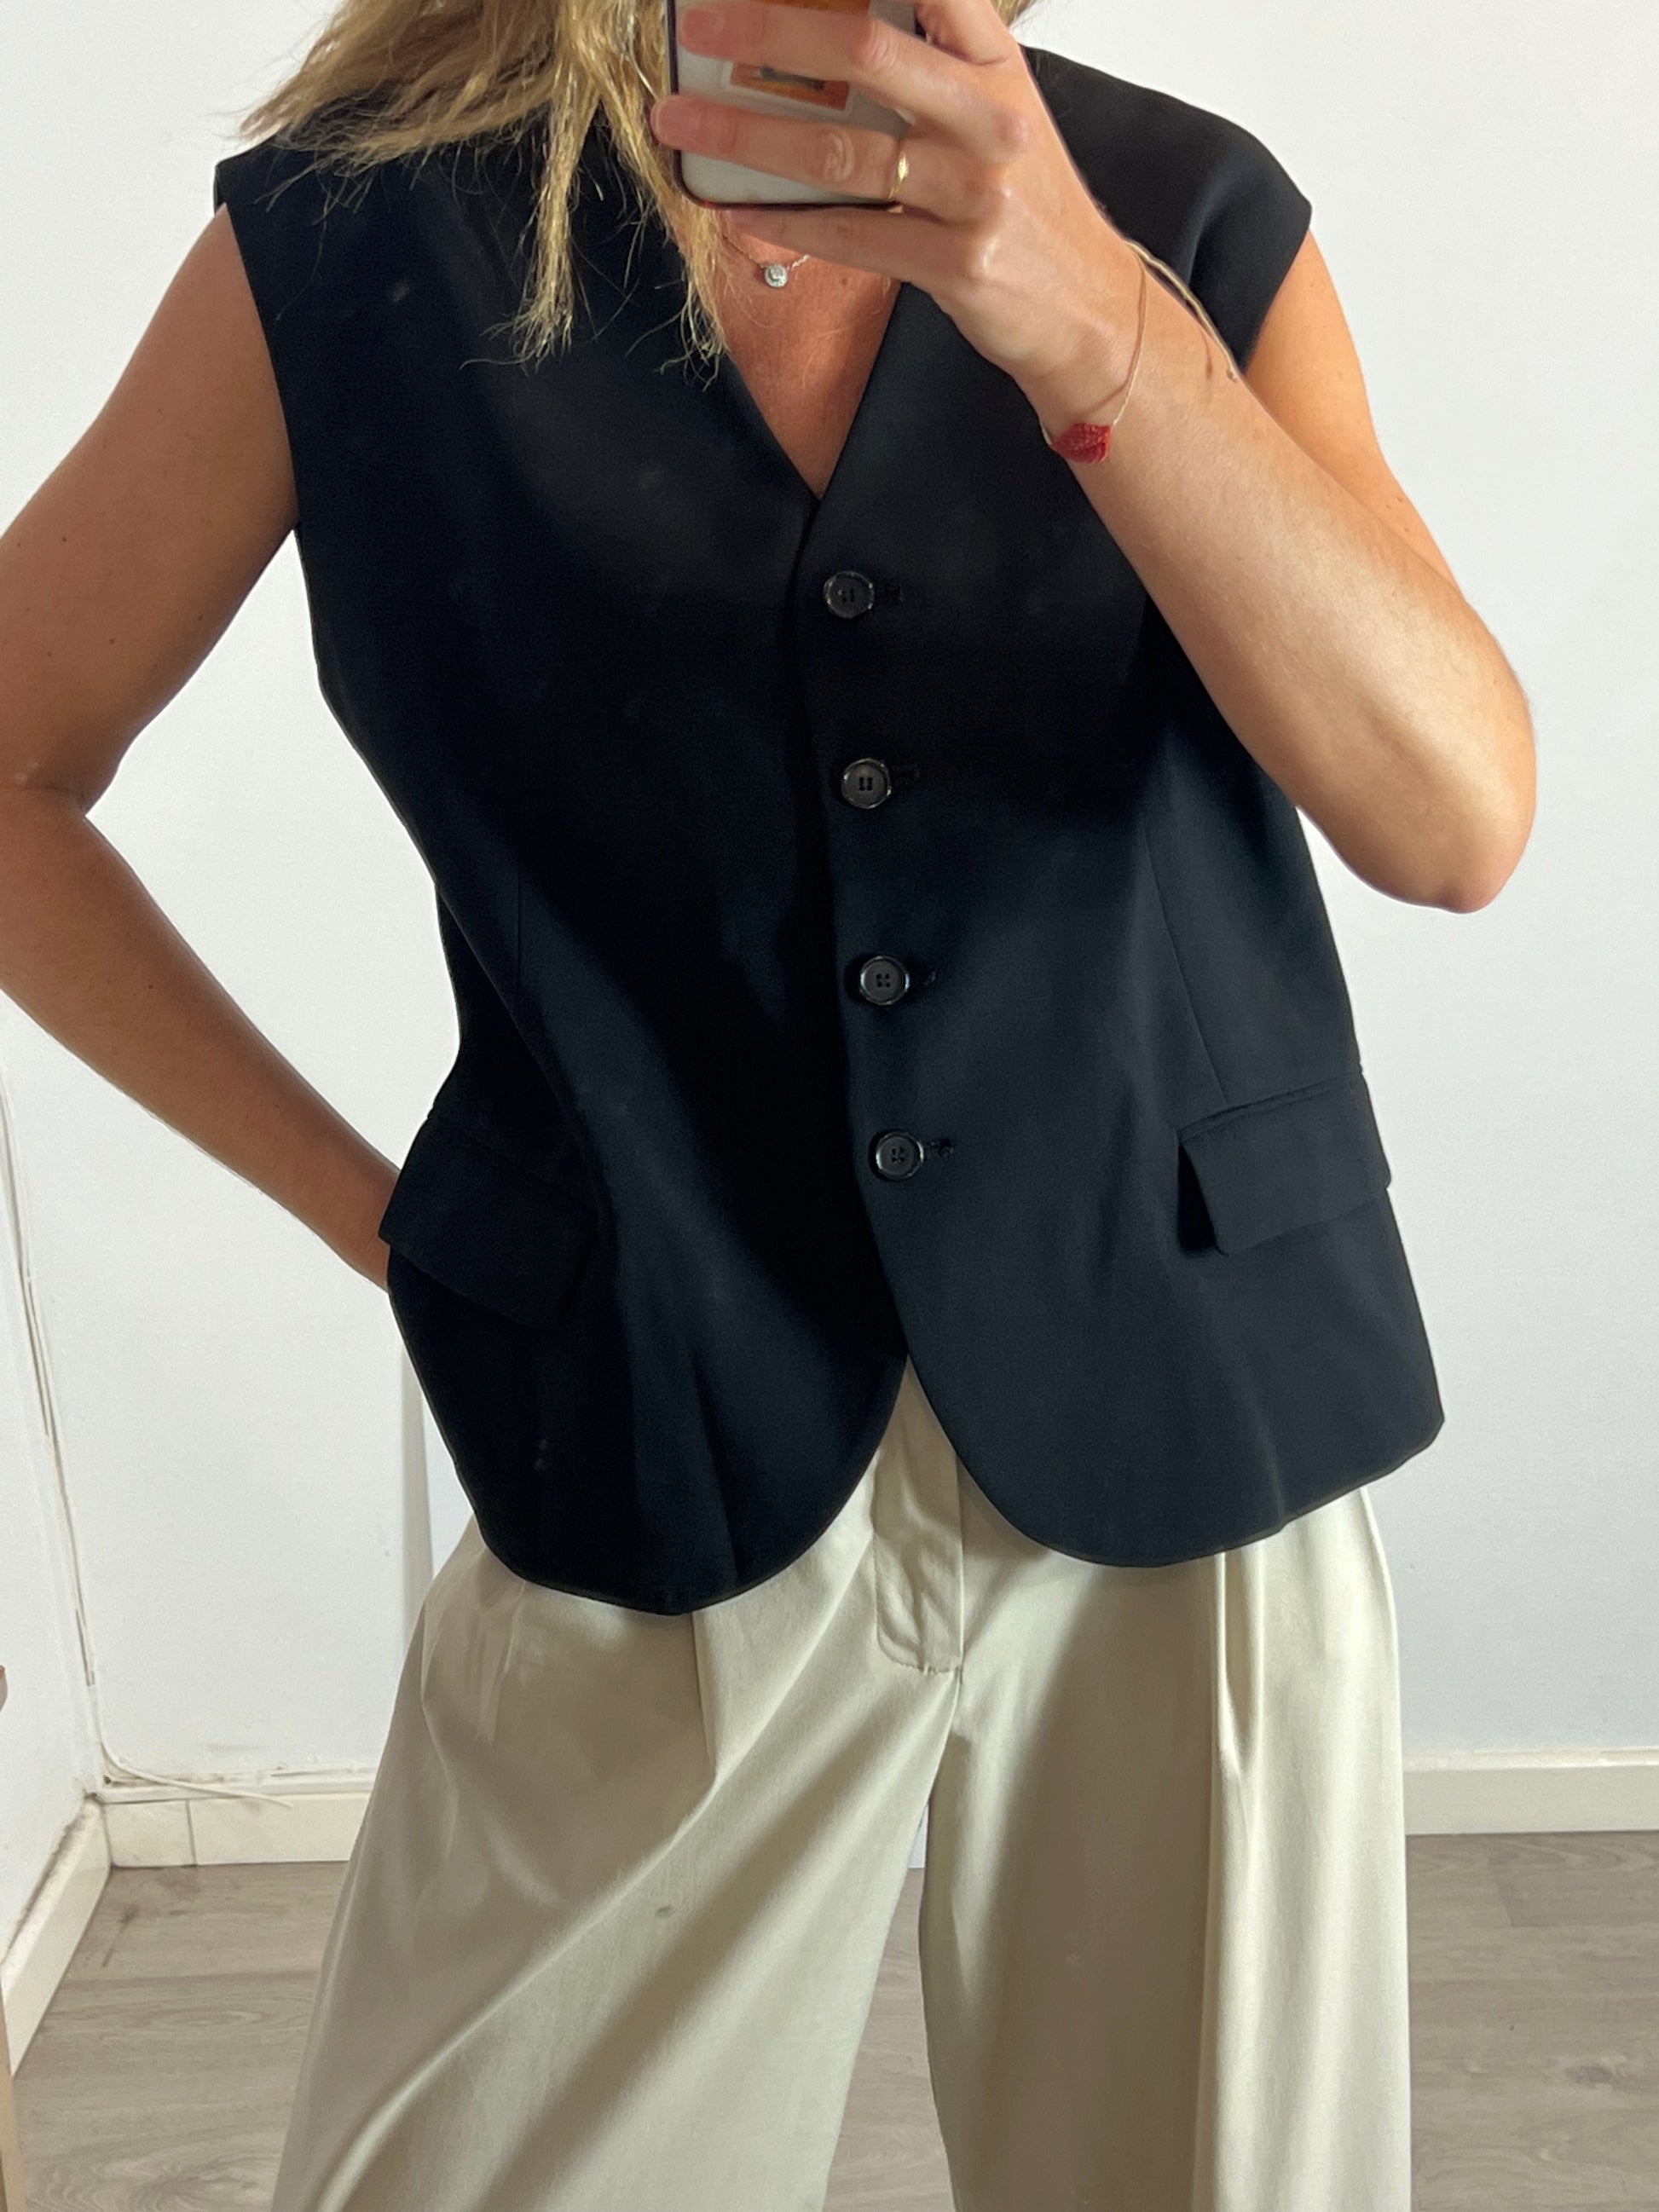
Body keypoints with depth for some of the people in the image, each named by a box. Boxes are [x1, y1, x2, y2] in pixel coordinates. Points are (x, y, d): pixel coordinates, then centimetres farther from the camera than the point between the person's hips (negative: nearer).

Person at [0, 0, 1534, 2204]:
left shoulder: (1193, 216, -1)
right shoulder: (345, 240, -4)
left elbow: (1458, 823, -13)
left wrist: (1085, 320, -25)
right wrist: (362, 1205, 0)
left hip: (1185, 1421, 2)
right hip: (667, 1459, -1)